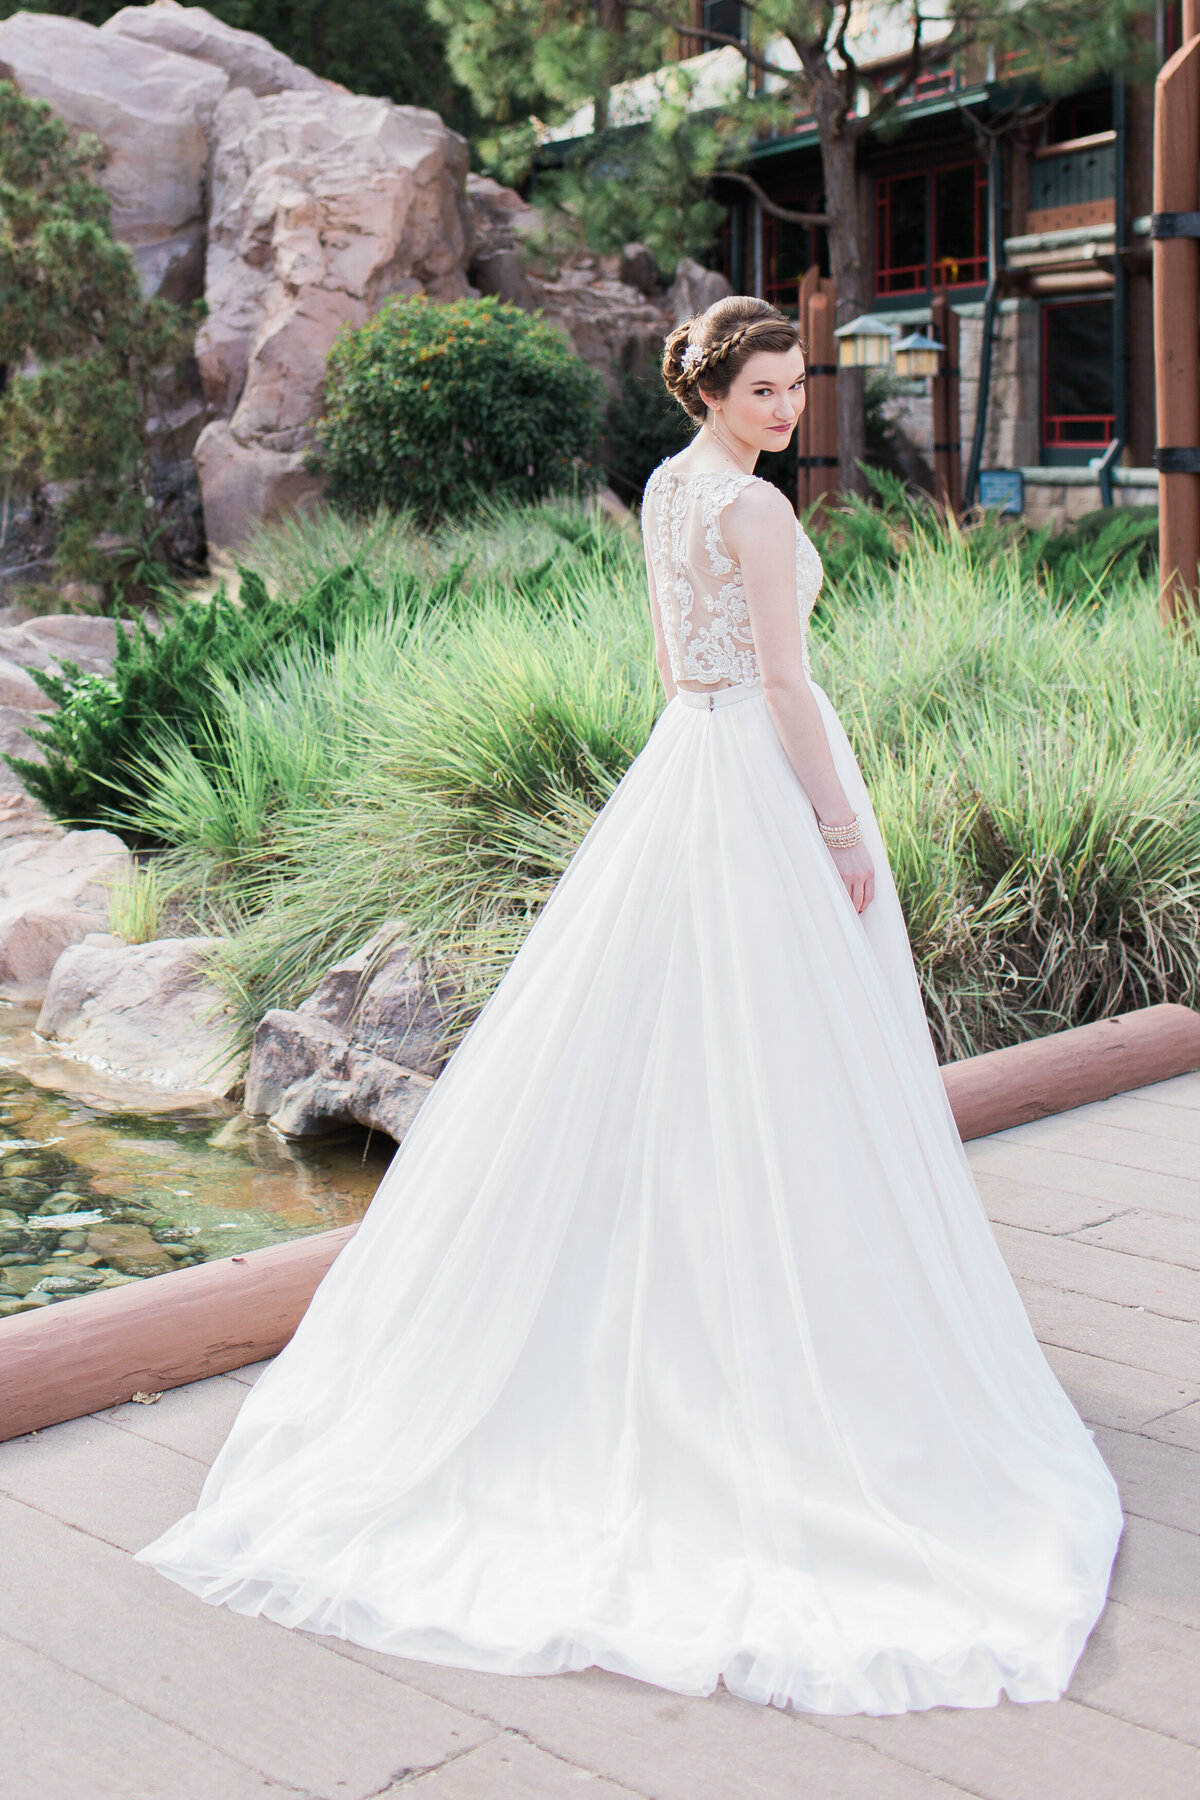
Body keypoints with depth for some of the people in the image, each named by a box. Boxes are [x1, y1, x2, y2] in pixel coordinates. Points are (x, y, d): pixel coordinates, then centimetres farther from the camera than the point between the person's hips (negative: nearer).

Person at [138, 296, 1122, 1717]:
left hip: (680, 769, 9)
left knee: (656, 1041, 12)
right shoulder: (755, 505, -17)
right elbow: (784, 682, -19)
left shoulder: (663, 487, 11)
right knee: (775, 1056, -1)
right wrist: (845, 831, -14)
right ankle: (796, 1316, 9)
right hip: (767, 780, -9)